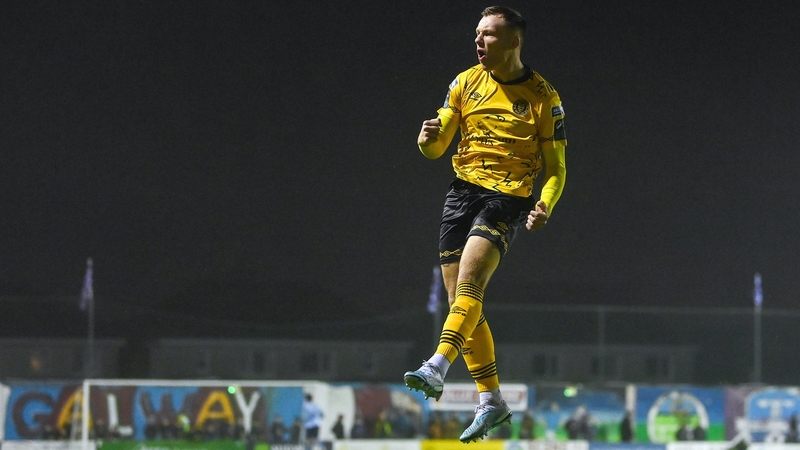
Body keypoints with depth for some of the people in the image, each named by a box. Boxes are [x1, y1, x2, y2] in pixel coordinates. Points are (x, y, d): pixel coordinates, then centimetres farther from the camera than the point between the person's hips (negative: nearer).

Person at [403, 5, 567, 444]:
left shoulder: (542, 97, -1)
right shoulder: (466, 83, 10)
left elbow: (556, 168, 1)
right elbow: (436, 148, 11)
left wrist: (545, 204, -18)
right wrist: (429, 139, -14)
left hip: (508, 198, -5)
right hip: (462, 191, 5)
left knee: (468, 280, -26)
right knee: (461, 302, 2)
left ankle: (436, 369, -39)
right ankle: (491, 399, 10)